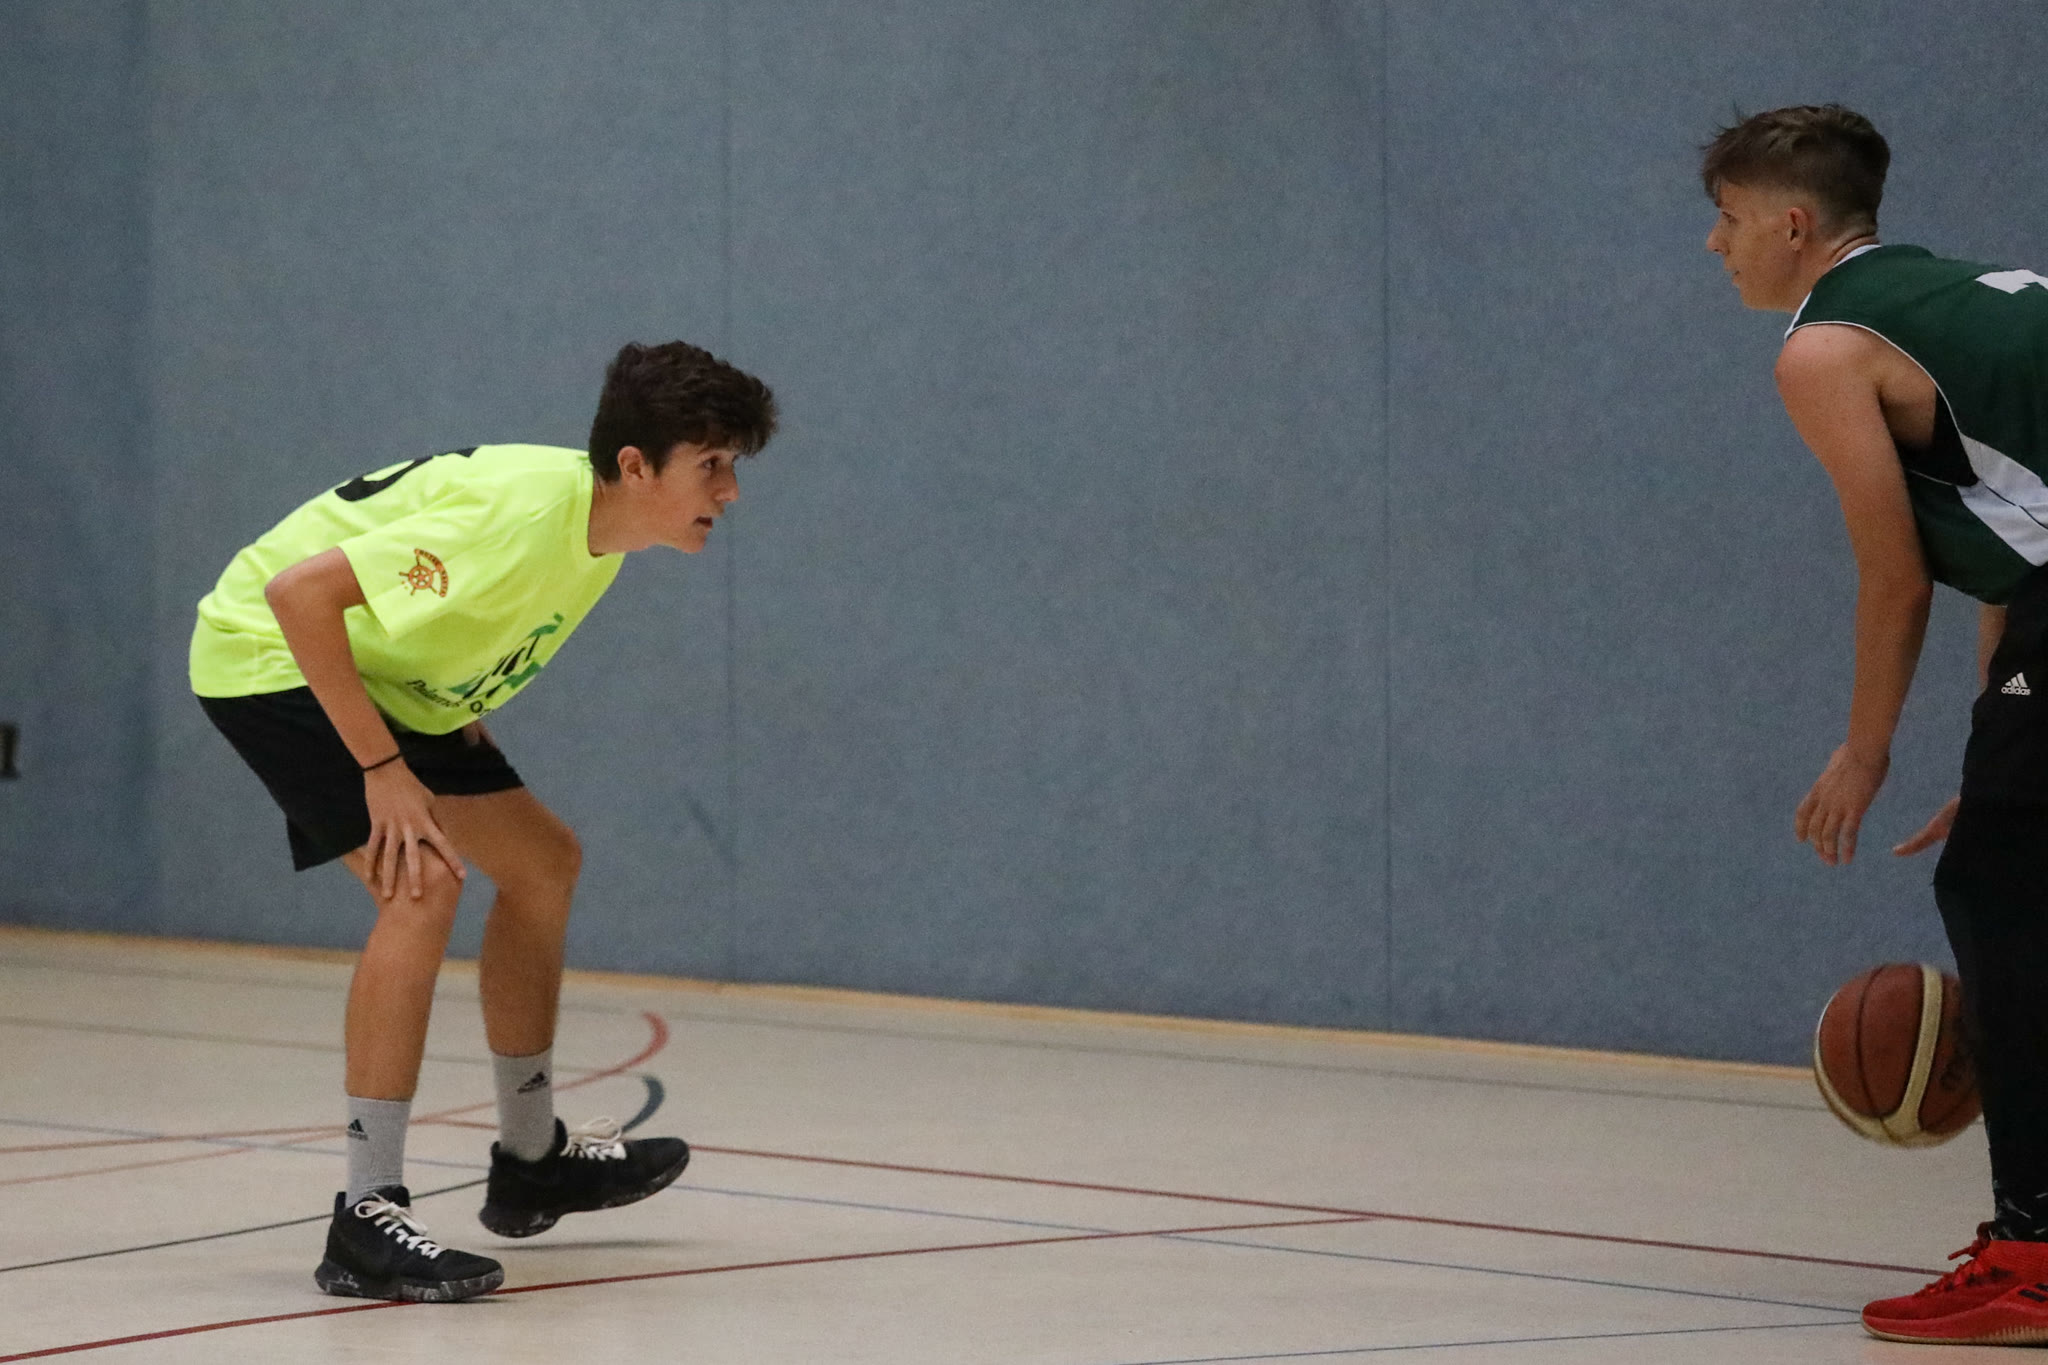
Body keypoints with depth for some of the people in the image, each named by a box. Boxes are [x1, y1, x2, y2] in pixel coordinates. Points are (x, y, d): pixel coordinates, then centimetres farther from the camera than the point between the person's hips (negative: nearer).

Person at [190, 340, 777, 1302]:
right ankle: (367, 1222, -23)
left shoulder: (598, 526, -4)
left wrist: (461, 720, 6)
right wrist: (382, 769, -31)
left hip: (385, 679, 10)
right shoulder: (522, 514, -33)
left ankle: (531, 1163, 29)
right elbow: (299, 591, -35)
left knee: (541, 861, 14)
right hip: (271, 654, -10)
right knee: (424, 883, -25)